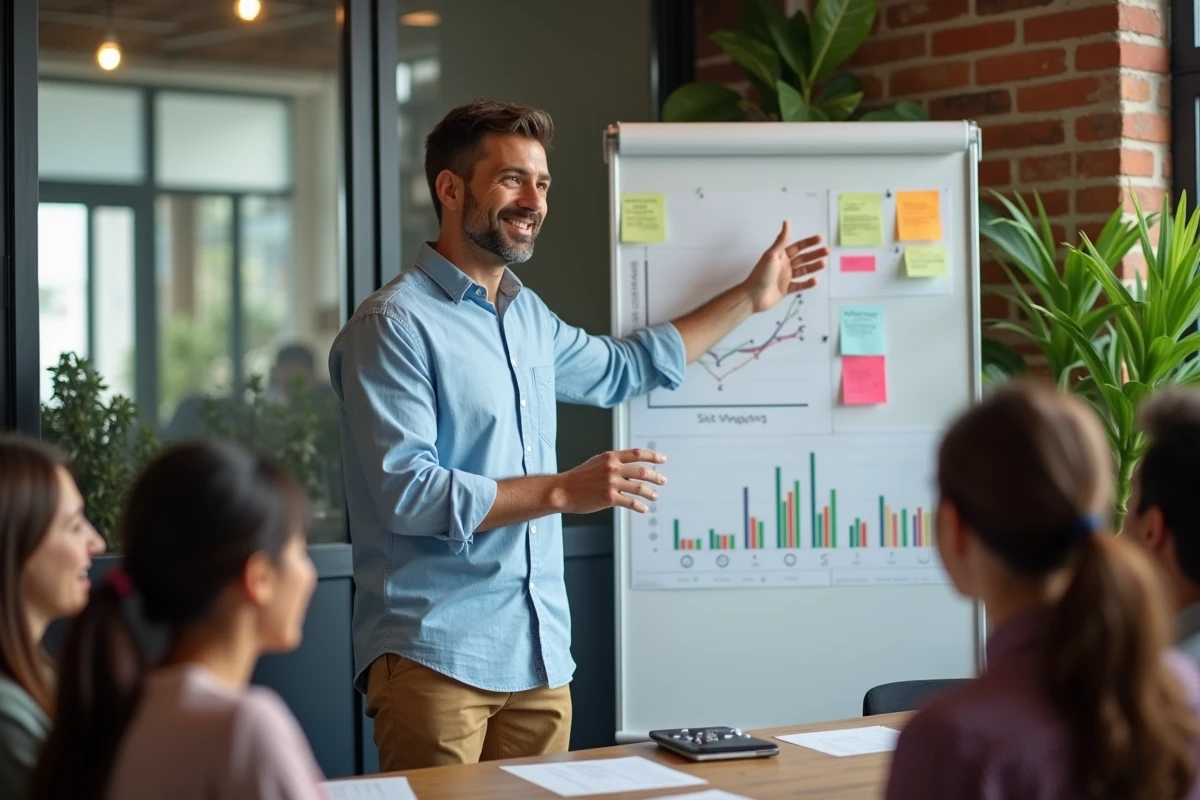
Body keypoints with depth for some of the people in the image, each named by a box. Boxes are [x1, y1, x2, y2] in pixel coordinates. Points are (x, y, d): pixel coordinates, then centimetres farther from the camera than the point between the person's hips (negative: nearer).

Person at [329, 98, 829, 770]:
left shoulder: (528, 316, 15)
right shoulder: (394, 326, -10)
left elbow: (620, 369, 33)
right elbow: (405, 491, -19)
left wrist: (750, 299, 34)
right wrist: (564, 491, -19)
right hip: (436, 658, -7)